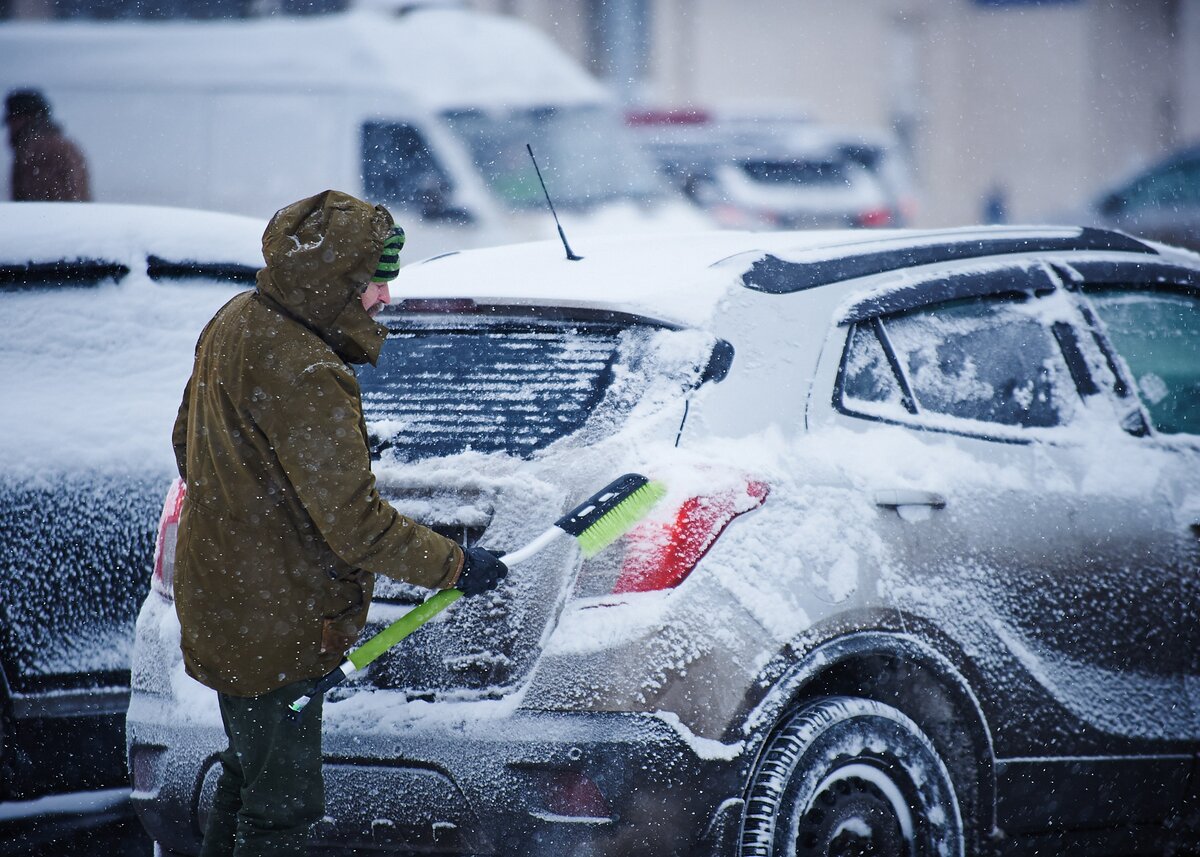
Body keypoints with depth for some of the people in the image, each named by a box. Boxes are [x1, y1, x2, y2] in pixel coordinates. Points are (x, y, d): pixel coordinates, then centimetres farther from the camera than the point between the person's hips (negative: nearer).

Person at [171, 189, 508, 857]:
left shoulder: (235, 323, 2)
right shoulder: (305, 375, -28)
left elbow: (187, 442, 18)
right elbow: (355, 525, -26)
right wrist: (454, 565, -14)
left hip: (221, 599, 10)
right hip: (277, 629, -10)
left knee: (249, 770, 23)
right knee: (283, 803, -2)